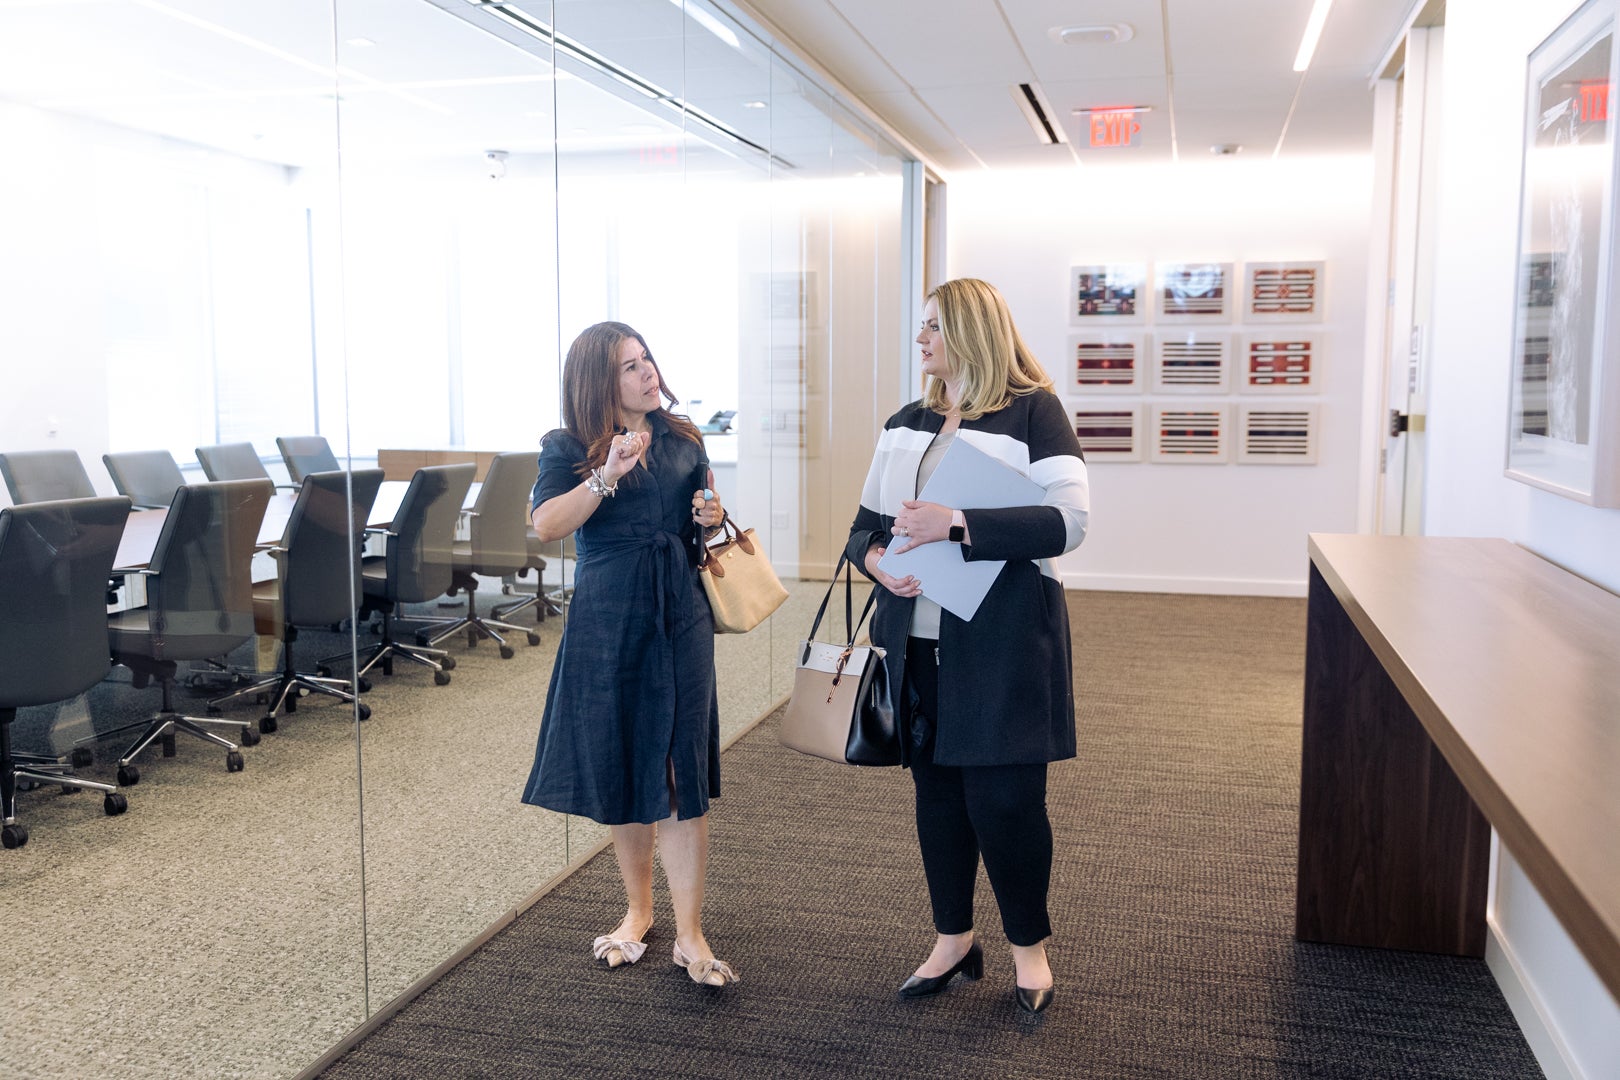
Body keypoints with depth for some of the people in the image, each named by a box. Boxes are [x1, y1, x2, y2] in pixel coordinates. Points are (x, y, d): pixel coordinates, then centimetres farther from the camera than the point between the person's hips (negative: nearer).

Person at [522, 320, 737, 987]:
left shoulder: (682, 439, 8)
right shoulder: (569, 449, -1)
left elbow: (706, 505, 22)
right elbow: (546, 526, -16)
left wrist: (713, 515, -1)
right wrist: (607, 474, -26)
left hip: (680, 615, 1)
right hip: (607, 621, -1)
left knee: (682, 772, -2)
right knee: (620, 768, 10)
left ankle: (689, 935, 4)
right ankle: (638, 909, 30)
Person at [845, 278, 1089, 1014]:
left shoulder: (1032, 412, -6)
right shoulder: (906, 424, 12)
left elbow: (1068, 519, -17)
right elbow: (866, 520, 17)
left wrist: (956, 525, -24)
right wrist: (876, 558, -7)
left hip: (1004, 640, -5)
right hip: (920, 641, 6)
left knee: (1003, 796, -2)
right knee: (936, 788, 12)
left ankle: (1030, 945, 23)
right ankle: (954, 940, 31)